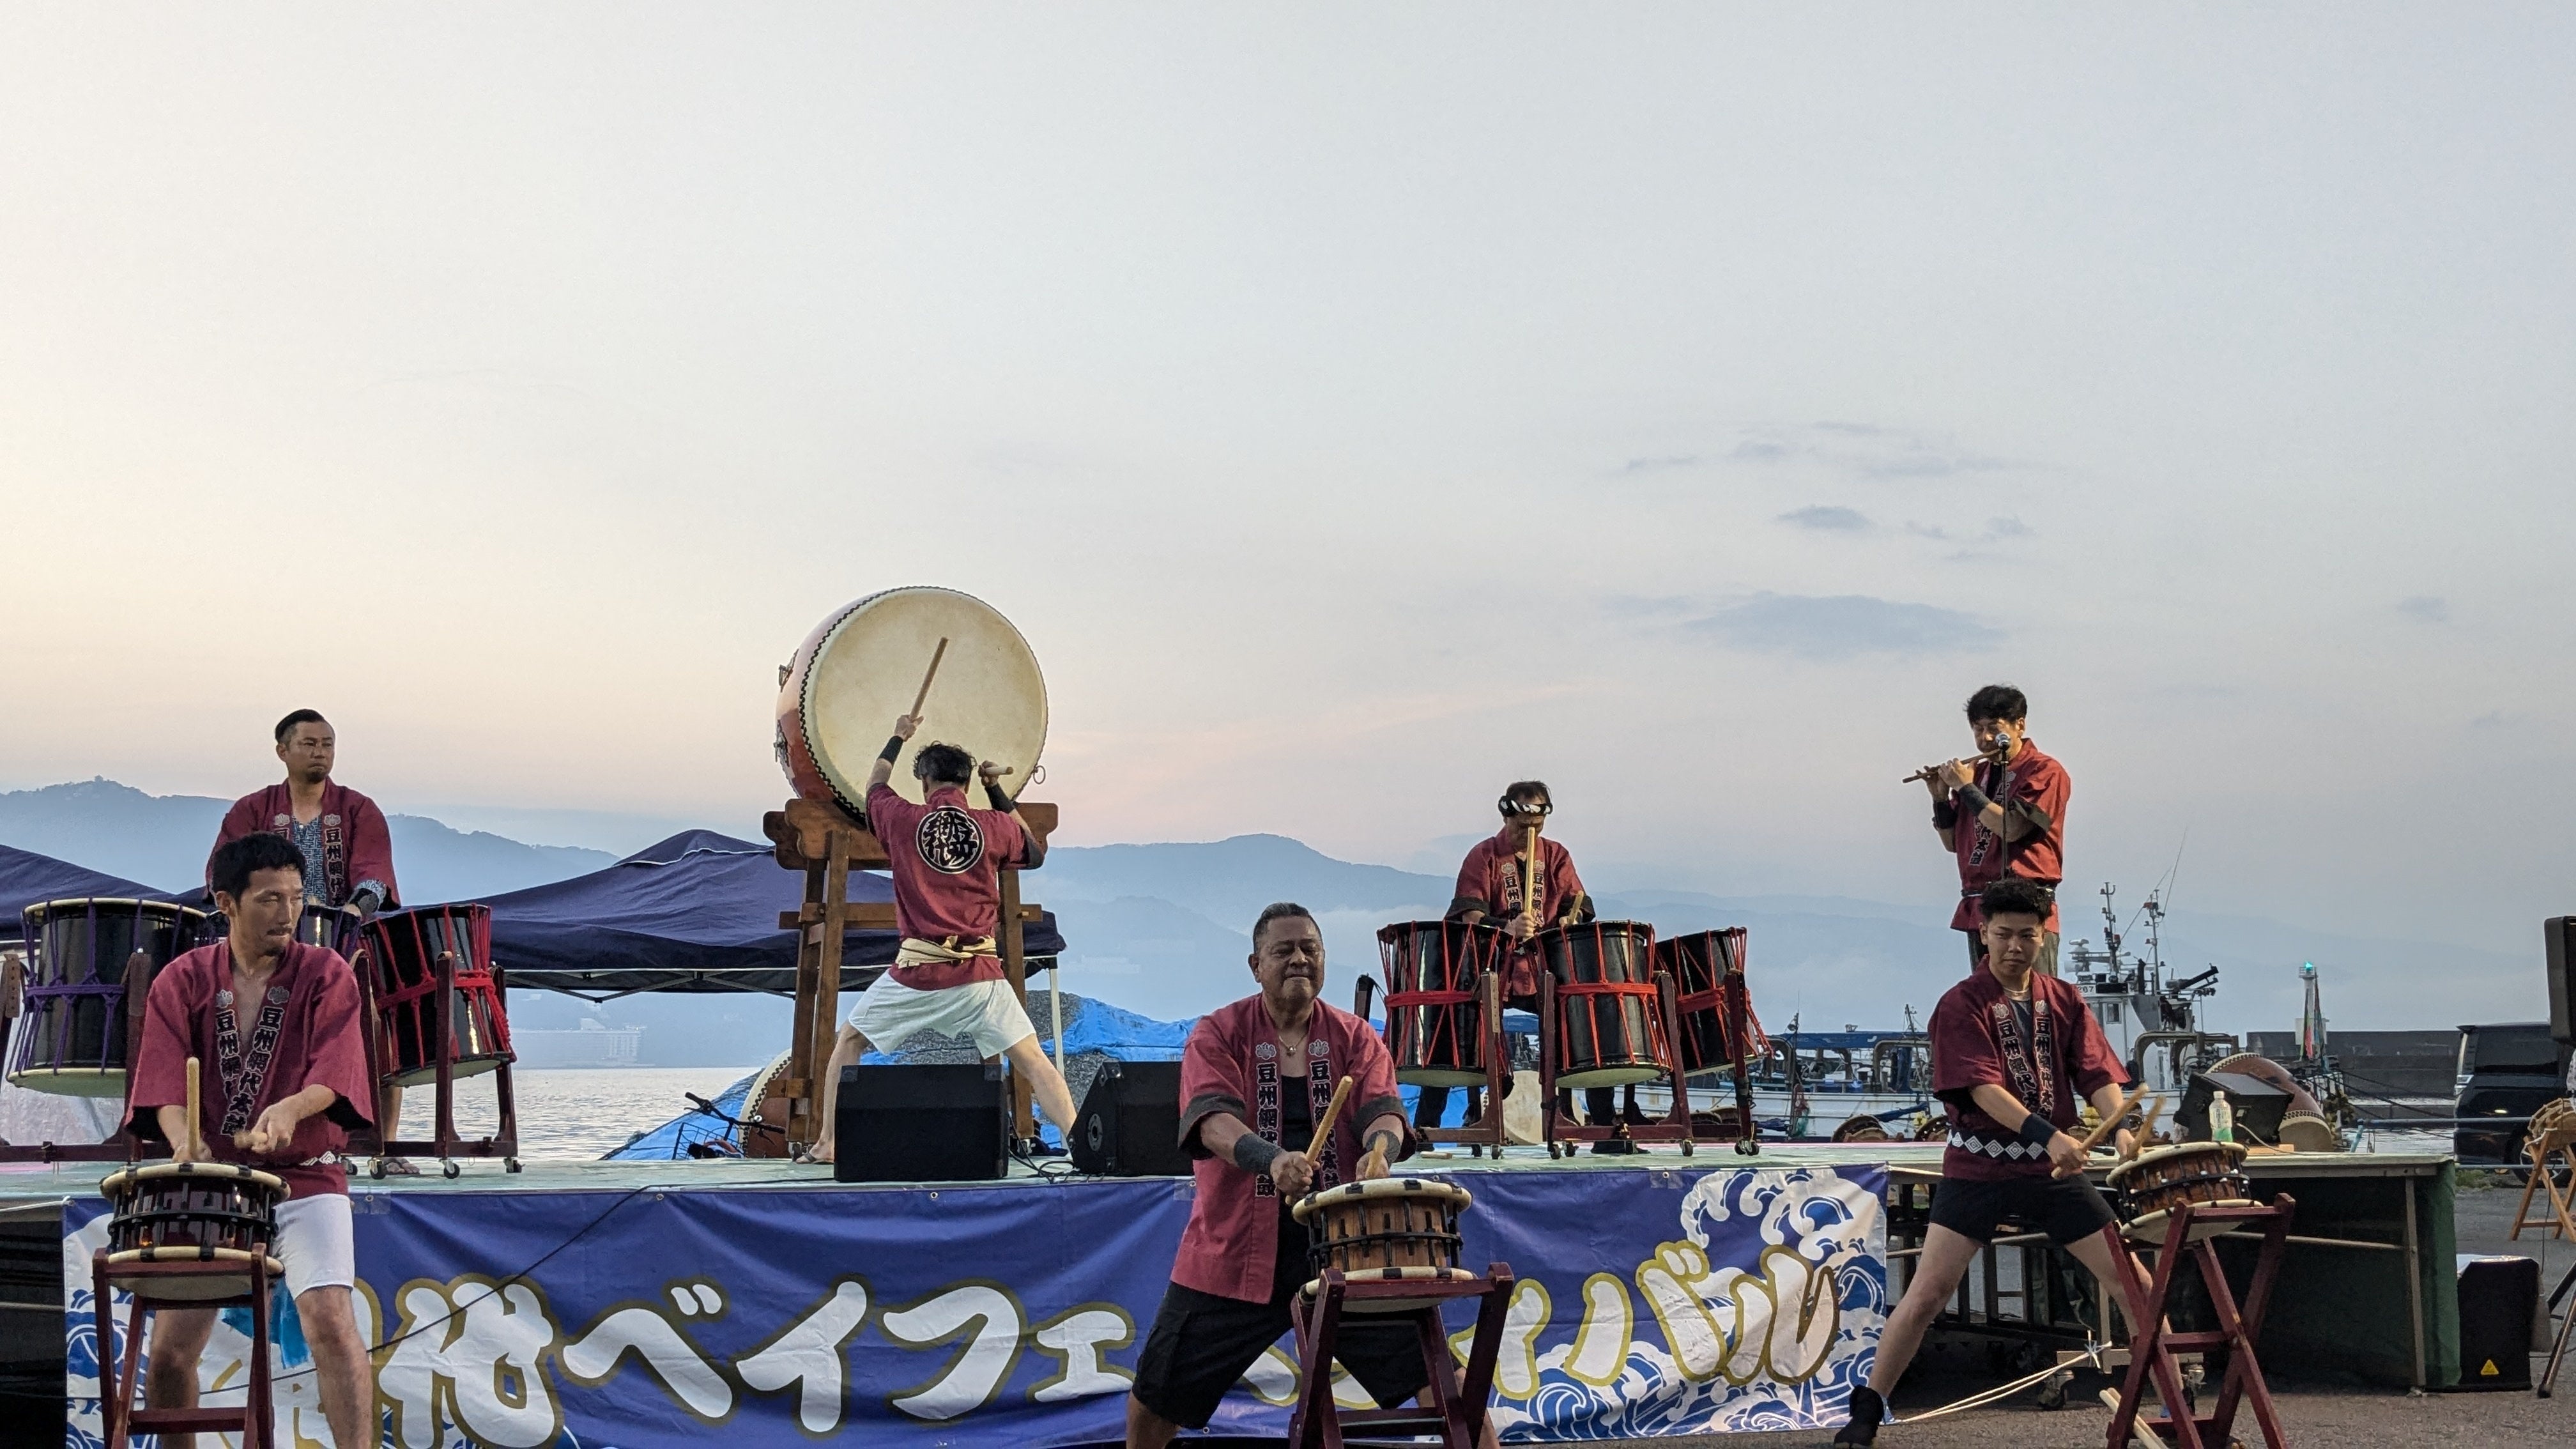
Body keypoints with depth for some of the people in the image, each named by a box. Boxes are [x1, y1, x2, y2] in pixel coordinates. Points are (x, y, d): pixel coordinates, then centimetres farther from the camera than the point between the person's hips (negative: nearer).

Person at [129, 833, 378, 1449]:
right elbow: (167, 1082, -5)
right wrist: (185, 1141, -25)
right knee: (168, 1350, 0)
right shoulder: (182, 981, 6)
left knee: (330, 1320, -20)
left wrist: (288, 1109, -31)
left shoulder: (326, 975, 1)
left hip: (304, 1178, -2)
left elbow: (331, 1074, -10)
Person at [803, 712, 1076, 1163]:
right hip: (980, 974, 0)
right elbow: (1035, 853, 21)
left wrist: (898, 738, 39)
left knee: (848, 1043, 18)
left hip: (917, 973, 0)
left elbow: (874, 786, 23)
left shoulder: (903, 820, 0)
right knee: (1031, 1059, 1)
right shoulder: (994, 826, 0)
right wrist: (999, 793, 21)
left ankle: (826, 1144, 17)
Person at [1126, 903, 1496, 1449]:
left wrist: (1380, 1150, -32)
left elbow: (1382, 1110, -7)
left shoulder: (1354, 1038, 7)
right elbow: (1211, 1118, -16)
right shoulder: (1218, 1034, 0)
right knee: (1155, 1394, 3)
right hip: (1235, 1255, -1)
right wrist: (1272, 1158, -36)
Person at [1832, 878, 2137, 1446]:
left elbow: (2098, 1076, 0)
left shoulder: (2065, 1001, 8)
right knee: (1927, 1293, -7)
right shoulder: (1962, 1005, -6)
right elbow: (1983, 1087, -19)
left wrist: (2121, 1126, -21)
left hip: (2054, 1170, 4)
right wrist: (2047, 1134, -32)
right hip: (1978, 1169, -4)